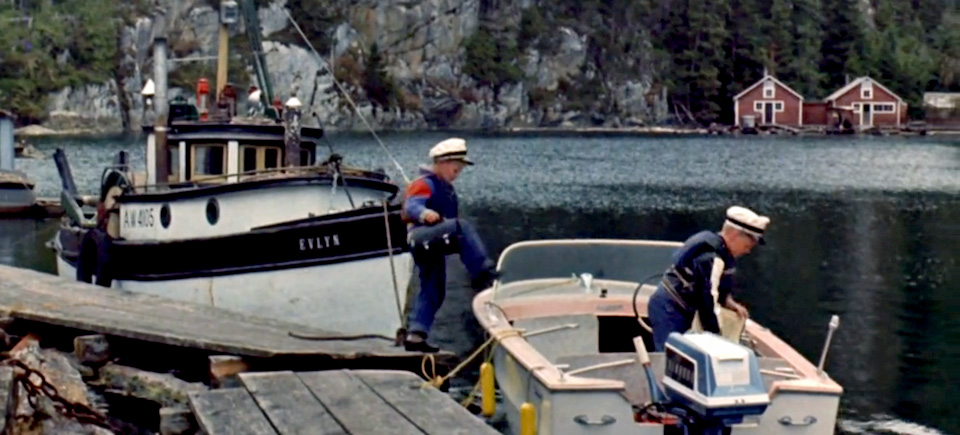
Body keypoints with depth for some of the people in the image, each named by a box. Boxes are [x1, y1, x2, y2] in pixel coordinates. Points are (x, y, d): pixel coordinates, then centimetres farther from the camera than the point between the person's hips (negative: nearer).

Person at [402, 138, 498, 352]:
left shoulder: (446, 188, 24)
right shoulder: (425, 183, -6)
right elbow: (411, 206, -25)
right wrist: (425, 213, -46)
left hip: (434, 245, 10)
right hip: (422, 238, -10)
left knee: (433, 292, 9)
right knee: (462, 227, -32)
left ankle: (415, 335, 11)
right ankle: (483, 273, -38)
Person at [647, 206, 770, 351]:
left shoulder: (723, 252, 5)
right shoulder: (712, 258, -26)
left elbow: (720, 289, 17)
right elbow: (707, 301, -27)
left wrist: (733, 305, -3)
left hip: (676, 308, 10)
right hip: (669, 308, -10)